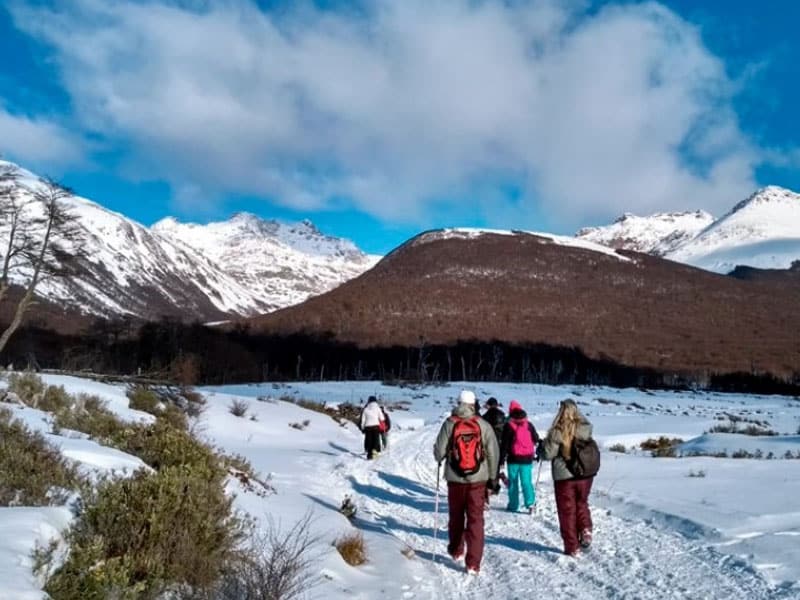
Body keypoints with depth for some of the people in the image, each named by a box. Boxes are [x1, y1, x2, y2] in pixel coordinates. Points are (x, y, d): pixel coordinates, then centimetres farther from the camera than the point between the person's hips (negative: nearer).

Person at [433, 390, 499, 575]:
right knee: (475, 519, 4)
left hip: (455, 478, 1)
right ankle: (473, 563, 0)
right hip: (478, 478, -1)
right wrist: (492, 476, 9)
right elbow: (493, 452, -3)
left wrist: (440, 458, 17)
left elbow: (439, 451, -7)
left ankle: (456, 551, 38)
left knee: (456, 516, 20)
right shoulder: (483, 425, -5)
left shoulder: (450, 423, -7)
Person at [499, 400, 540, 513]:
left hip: (513, 458, -2)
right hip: (527, 458, 2)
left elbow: (504, 444, -7)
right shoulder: (529, 425, 3)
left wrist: (502, 459, -2)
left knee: (513, 482, 8)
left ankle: (513, 505, 12)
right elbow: (536, 439, 14)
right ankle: (530, 503, -11)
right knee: (527, 481, 3)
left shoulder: (508, 426, -7)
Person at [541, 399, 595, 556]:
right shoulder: (586, 428, -6)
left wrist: (543, 445, 3)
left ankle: (572, 547, 12)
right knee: (581, 503, 26)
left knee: (567, 511, 9)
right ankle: (586, 530, 6)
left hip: (564, 477, -3)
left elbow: (549, 454, -14)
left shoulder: (557, 432, -16)